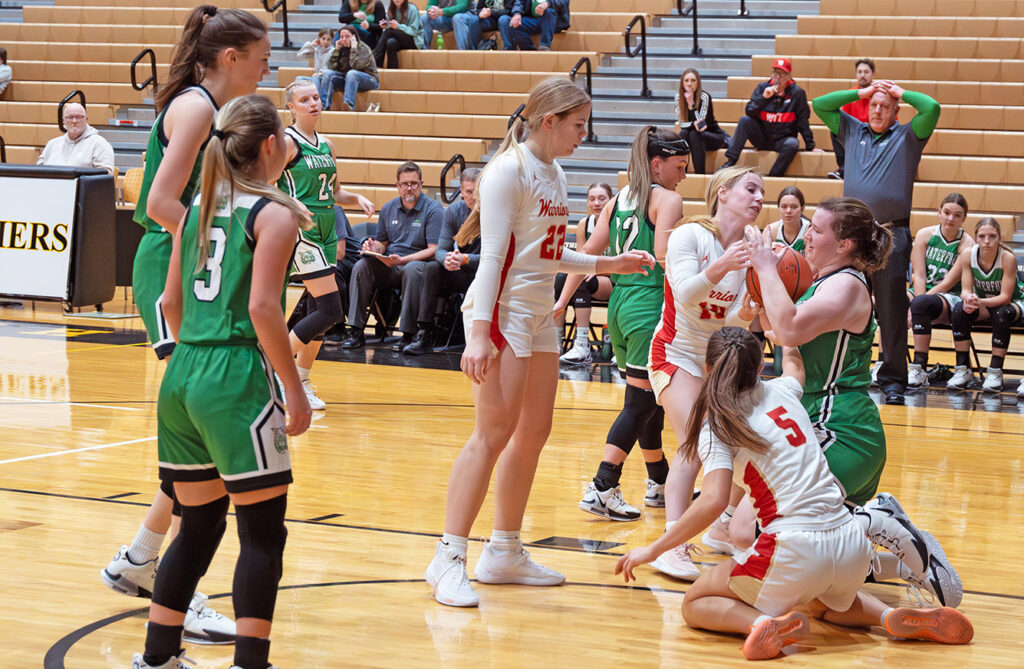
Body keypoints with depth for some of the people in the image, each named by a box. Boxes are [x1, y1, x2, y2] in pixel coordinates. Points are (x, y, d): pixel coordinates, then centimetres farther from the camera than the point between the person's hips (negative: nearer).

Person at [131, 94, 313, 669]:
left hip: (183, 375, 7)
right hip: (238, 377, -7)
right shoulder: (273, 213, -7)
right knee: (264, 530, 1)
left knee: (199, 525, 17)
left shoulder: (198, 208, 13)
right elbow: (261, 308, -16)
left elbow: (171, 302, 14)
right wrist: (295, 390, -11)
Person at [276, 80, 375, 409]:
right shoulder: (287, 142, -8)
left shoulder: (325, 145, 14)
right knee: (330, 310, -14)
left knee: (317, 310, 8)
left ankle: (301, 382, 16)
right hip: (301, 231, -8)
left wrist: (357, 198, 5)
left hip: (326, 232, 8)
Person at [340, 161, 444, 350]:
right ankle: (356, 332, -22)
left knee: (412, 269, -39)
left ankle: (408, 334, -35)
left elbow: (434, 249, -13)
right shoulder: (388, 209, 13)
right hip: (390, 267, 5)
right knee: (361, 267, -21)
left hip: (418, 262, -5)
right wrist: (375, 247, -5)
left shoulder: (433, 209, -4)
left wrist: (402, 260, -24)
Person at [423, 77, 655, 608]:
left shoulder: (554, 174, 13)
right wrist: (480, 331, -23)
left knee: (533, 434, 10)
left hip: (539, 315, 9)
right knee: (494, 434, -12)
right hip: (502, 311, -9)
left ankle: (504, 553, 20)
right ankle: (448, 559, -9)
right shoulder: (509, 170, -12)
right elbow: (492, 255, -18)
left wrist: (607, 264, 19)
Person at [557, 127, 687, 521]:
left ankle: (660, 484, 28)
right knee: (641, 403, -6)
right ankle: (602, 489, -12)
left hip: (620, 303, 8)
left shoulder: (618, 200, 14)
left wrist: (563, 300, 12)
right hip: (650, 306, -8)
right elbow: (664, 259, -19)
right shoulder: (667, 200, -7)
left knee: (649, 399, 18)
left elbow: (588, 253, 12)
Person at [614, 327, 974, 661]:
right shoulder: (781, 391, 14)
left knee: (694, 605, 14)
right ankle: (891, 616, 10)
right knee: (823, 604, 39)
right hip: (852, 546, 6)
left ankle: (763, 625, -16)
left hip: (796, 549, -6)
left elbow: (714, 501, -16)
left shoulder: (716, 423, -2)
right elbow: (793, 364, 40)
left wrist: (653, 549, -8)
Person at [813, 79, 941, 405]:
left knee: (892, 310, -3)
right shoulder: (853, 132, 16)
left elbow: (932, 108, -8)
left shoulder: (906, 137, 7)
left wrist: (900, 92, 6)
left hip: (892, 235, -3)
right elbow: (820, 105, 14)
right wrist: (862, 92, 12)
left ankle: (893, 379, 1)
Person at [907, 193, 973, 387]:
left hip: (950, 300, -3)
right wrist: (919, 302, -20)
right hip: (921, 292, 3)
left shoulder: (967, 244, -6)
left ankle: (919, 369, -36)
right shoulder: (925, 235, 3)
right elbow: (919, 276, -2)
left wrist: (920, 303, -21)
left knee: (920, 304, -38)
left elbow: (948, 283, -12)